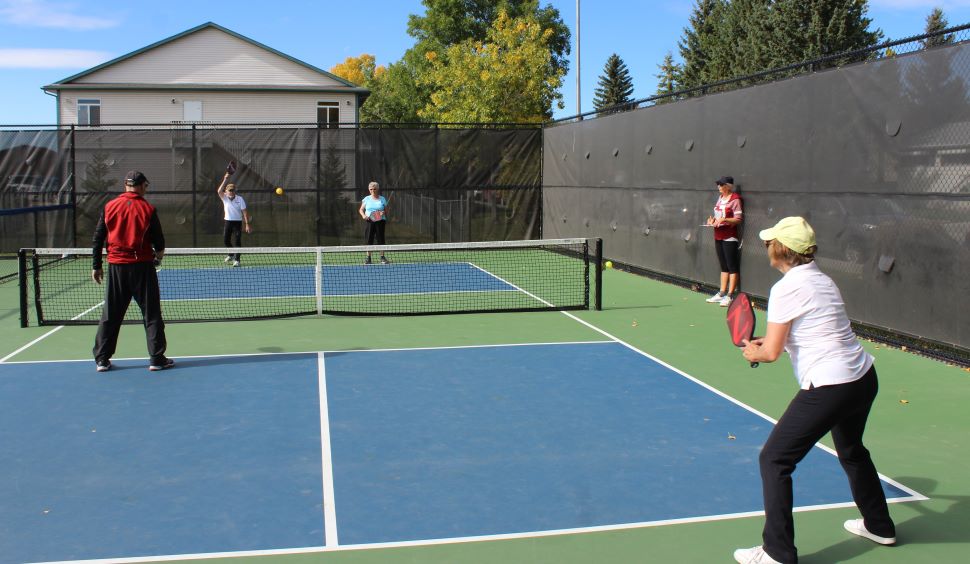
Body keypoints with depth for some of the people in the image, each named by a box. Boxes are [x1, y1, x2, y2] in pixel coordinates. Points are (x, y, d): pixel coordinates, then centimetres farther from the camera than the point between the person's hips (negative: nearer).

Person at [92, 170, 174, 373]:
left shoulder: (109, 207, 2)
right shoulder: (147, 209, -6)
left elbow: (98, 239, 3)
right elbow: (158, 241, -1)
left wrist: (96, 266, 11)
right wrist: (158, 253, 22)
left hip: (116, 266, 3)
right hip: (142, 265, -3)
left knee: (110, 314, 10)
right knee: (151, 313, 5)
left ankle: (102, 359, 14)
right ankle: (156, 358, 6)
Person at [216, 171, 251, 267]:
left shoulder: (240, 199, -8)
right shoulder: (225, 198, -5)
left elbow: (245, 212, -8)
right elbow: (219, 191, -26)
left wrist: (247, 224, -13)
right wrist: (225, 180, -32)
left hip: (237, 222, -3)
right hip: (228, 221, 3)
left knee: (237, 241, -9)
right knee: (225, 240, 10)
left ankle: (236, 259, -5)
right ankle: (231, 254, 36)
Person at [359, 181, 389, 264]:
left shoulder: (382, 199, 8)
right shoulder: (367, 199, 8)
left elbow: (386, 211, 11)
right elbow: (361, 210, 13)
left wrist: (383, 213, -11)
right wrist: (363, 215, -7)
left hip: (380, 221, 0)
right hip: (369, 221, 0)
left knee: (380, 239, -2)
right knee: (369, 239, 0)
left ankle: (382, 257, 6)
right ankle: (368, 257, 6)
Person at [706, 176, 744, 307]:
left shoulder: (735, 199, -11)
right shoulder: (720, 197, 13)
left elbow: (738, 219, -13)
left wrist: (724, 220, -24)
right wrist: (713, 219, 5)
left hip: (730, 237, -8)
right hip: (718, 236, 8)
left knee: (732, 267, -3)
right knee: (724, 266, 14)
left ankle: (730, 296, -3)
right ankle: (722, 294, 19)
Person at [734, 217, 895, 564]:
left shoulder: (786, 288, -15)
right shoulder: (822, 280, 10)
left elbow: (771, 353, -13)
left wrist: (754, 352, 9)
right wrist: (767, 343, 17)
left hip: (829, 388, -9)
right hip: (864, 379, 10)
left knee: (774, 460, 0)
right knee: (852, 452, 32)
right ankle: (879, 527, 50)